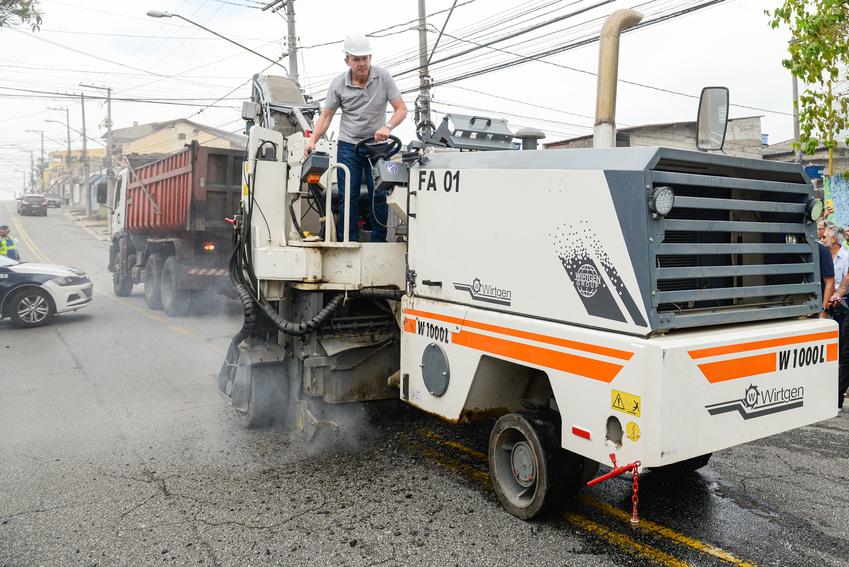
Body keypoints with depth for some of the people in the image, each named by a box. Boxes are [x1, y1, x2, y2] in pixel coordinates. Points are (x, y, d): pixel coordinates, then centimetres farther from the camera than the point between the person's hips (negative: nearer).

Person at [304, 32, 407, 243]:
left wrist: (387, 126, -24)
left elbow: (401, 109, -5)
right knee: (348, 198, -1)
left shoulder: (383, 77, -3)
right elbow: (326, 116, 5)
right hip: (348, 146, 0)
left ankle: (379, 243, 8)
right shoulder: (338, 84, -1)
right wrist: (313, 140, -9)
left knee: (378, 197, -2)